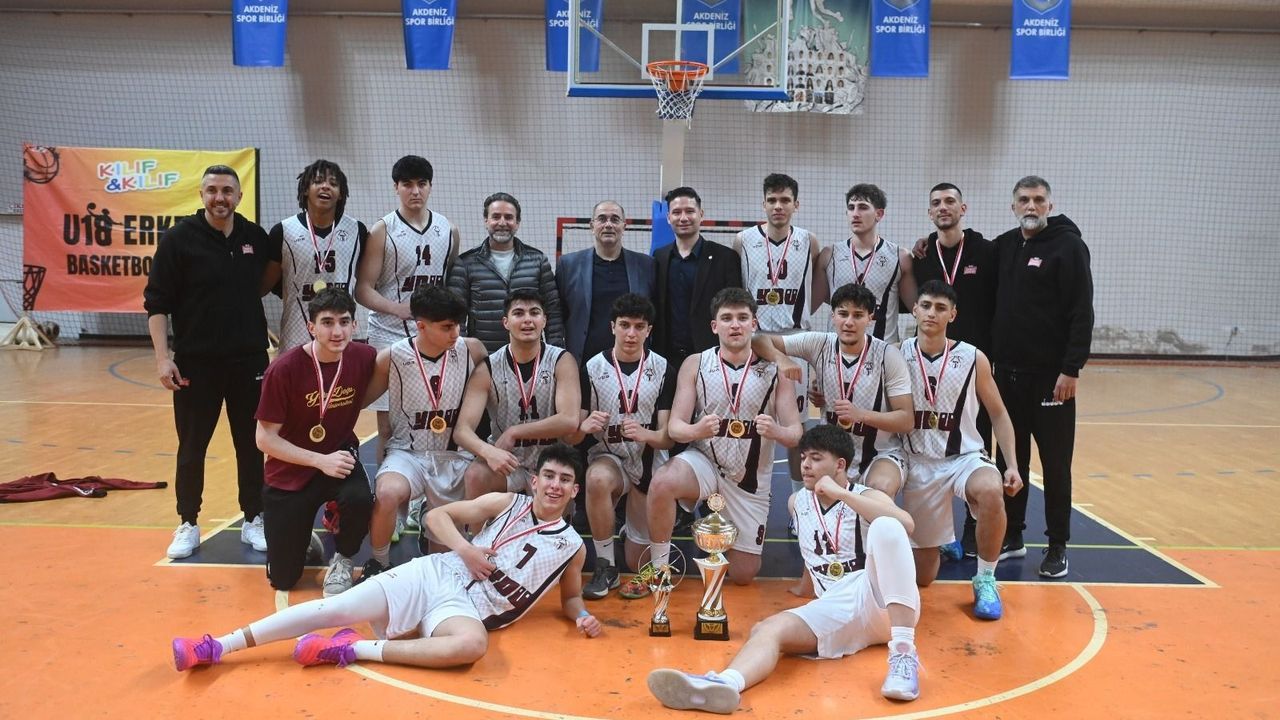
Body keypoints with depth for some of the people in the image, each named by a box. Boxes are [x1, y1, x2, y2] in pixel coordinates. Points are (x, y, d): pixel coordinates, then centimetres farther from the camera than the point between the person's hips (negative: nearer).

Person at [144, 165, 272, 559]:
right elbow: (156, 302, -6)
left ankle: (253, 521, 22)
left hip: (250, 359, 3)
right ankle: (188, 525, 21)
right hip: (195, 362, -2)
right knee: (192, 448, 7)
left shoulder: (256, 237, 3)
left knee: (251, 445, 9)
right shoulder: (179, 238, -6)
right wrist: (162, 356, -12)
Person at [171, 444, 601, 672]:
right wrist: (465, 549, -10)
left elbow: (569, 596, 22)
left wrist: (582, 616, 0)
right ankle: (218, 646, -10)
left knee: (473, 644, -38)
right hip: (432, 574, 1)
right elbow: (436, 514, 7)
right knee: (338, 608, -16)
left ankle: (353, 649, -27)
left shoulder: (572, 547, 8)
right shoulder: (507, 504, 6)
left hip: (467, 606, -1)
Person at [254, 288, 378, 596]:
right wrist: (321, 461, -23)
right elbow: (265, 438, -15)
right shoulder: (284, 369, -21)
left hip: (340, 456, 1)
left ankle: (342, 560, -2)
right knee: (282, 579, 0)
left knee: (359, 499, -35)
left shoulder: (365, 358, -13)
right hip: (290, 471, -1)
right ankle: (302, 536, 36)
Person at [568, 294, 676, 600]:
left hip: (649, 462, 1)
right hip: (608, 457, 0)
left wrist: (645, 434, -30)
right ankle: (605, 568, -18)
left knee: (639, 563, 3)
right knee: (598, 479, -39)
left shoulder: (663, 370, -6)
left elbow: (668, 437, -7)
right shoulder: (592, 368, -5)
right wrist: (585, 426, -28)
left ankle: (635, 531, 41)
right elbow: (572, 436, -4)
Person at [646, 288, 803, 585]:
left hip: (751, 476, 1)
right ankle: (658, 567, -12)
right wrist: (696, 430, -32)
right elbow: (675, 427, -8)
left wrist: (776, 432, -31)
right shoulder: (695, 364, -3)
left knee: (743, 575, 5)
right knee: (662, 484, -35)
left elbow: (795, 434, -7)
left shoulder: (775, 371, -4)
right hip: (703, 461, -1)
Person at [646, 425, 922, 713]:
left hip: (877, 599, -3)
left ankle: (903, 653, -36)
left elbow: (905, 524, -20)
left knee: (885, 526, -31)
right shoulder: (797, 502, 16)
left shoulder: (866, 496, 2)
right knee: (768, 629, -25)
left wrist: (840, 493, -17)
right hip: (835, 610, 4)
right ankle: (726, 683, -60)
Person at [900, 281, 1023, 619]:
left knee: (991, 492, -39)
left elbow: (998, 414, 4)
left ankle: (985, 580, -14)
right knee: (923, 577, 4)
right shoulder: (898, 354, -5)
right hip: (919, 464, 1)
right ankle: (941, 540, 43)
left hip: (965, 457, 0)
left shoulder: (973, 359, -5)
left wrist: (1012, 465, -5)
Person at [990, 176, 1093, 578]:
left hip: (1050, 375, -5)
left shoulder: (1068, 246, -6)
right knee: (1010, 459, 11)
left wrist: (1071, 368, -16)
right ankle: (1012, 537, 22)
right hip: (1007, 373, 5)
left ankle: (1057, 547, 12)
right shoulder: (1003, 246, 10)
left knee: (1055, 464, 2)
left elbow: (1082, 313, -12)